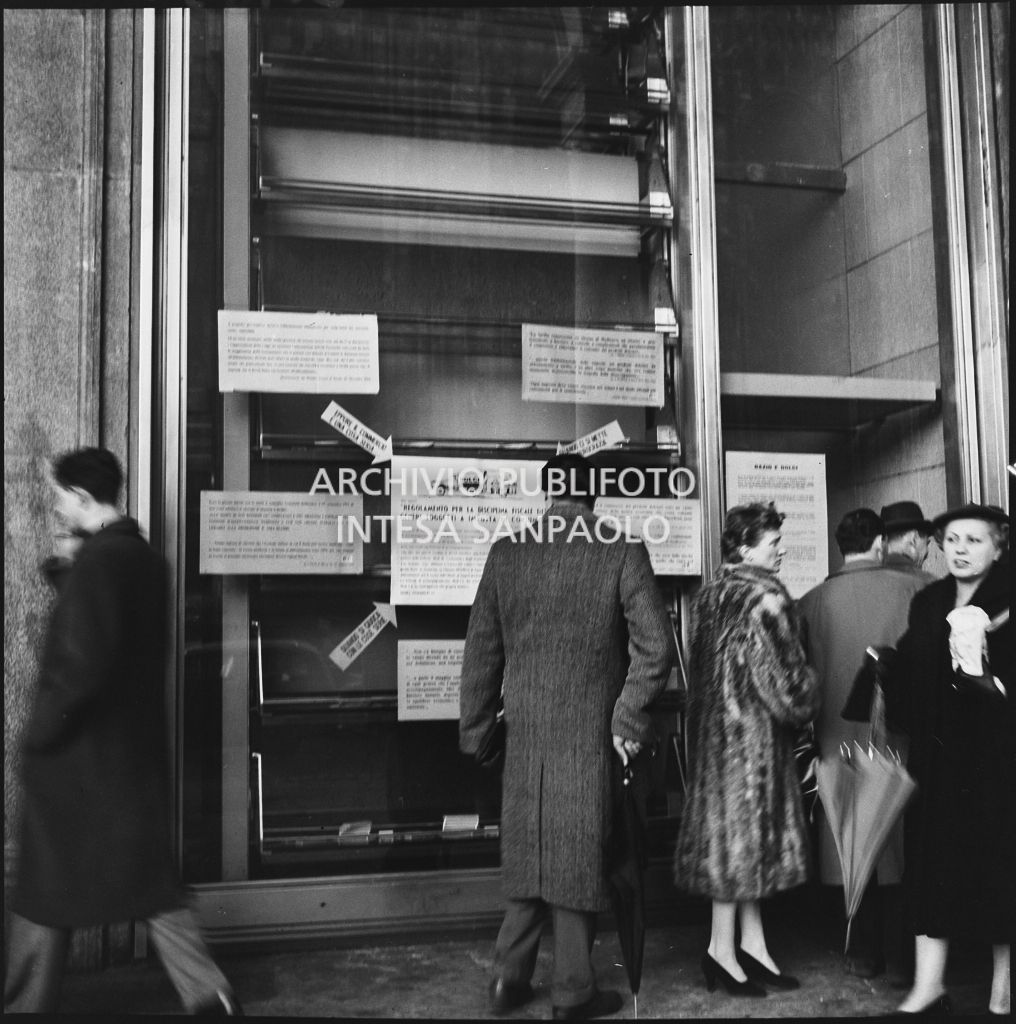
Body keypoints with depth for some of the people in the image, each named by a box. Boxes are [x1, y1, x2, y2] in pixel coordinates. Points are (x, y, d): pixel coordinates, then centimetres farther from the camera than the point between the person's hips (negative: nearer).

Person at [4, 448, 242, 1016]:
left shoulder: (96, 560, -19)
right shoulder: (145, 557, 7)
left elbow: (80, 665, -24)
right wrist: (66, 567, 6)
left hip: (79, 755, -8)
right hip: (138, 749, 8)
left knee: (47, 887, 9)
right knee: (149, 878, 15)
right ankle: (210, 993, 14)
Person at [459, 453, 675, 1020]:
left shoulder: (506, 553, -1)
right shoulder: (623, 553, -9)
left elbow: (481, 650, 2)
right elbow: (657, 646, -15)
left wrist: (476, 728, 11)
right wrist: (629, 717, -6)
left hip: (524, 736, 3)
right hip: (590, 735, -3)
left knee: (530, 851, 18)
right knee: (579, 857, 9)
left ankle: (510, 976, 24)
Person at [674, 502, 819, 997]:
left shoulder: (712, 593, 8)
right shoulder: (763, 598, -18)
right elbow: (781, 676, -17)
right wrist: (805, 698, 3)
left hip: (716, 728, 9)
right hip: (751, 730, -9)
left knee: (735, 829, 12)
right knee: (742, 826, 0)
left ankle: (752, 945, 22)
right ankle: (722, 949, 10)